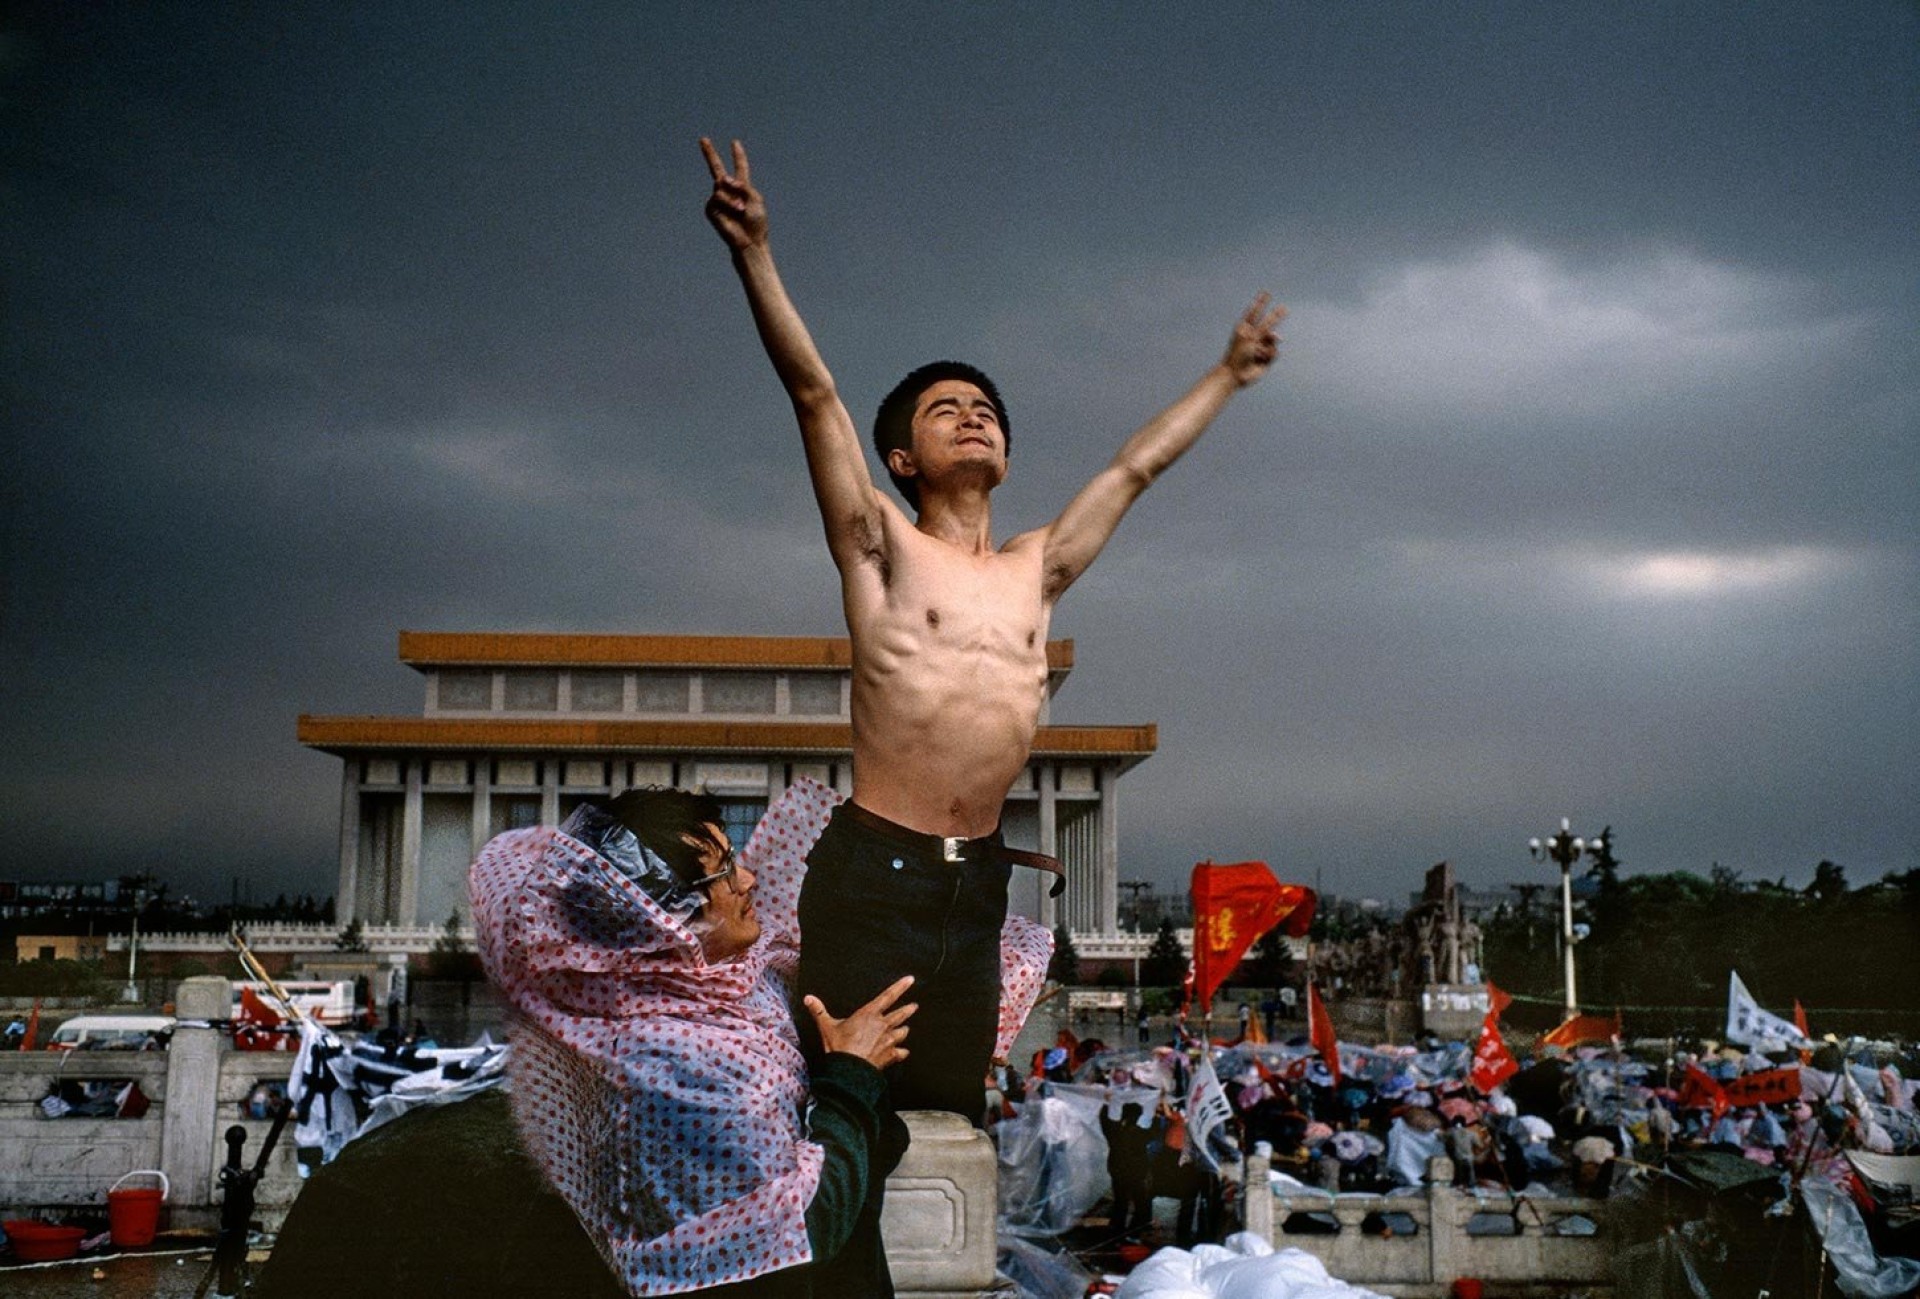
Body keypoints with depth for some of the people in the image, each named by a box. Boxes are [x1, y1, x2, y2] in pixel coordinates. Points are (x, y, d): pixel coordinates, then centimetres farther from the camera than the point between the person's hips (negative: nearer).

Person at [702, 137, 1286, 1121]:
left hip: (976, 884, 5)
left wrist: (1228, 374, 35)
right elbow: (815, 393, -7)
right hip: (874, 871, -5)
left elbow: (1136, 465, 25)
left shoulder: (1037, 570, 15)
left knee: (946, 1114, 9)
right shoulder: (883, 549, 3)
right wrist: (754, 253, -14)